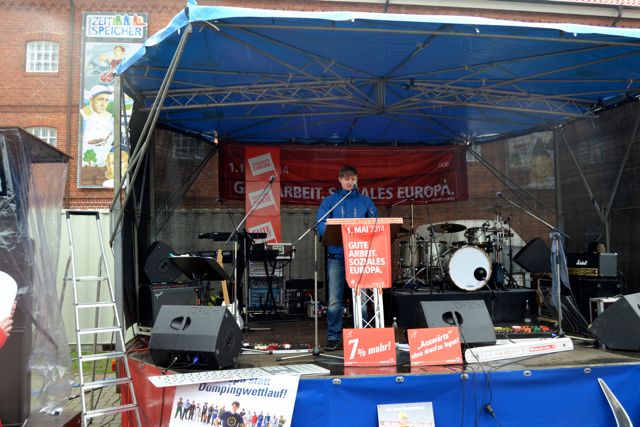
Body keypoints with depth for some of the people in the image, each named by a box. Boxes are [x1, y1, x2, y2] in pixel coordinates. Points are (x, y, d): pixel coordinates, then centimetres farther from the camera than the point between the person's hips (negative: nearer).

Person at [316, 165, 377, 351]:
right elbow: (320, 224, -2)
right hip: (337, 254, -1)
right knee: (334, 300, -3)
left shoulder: (365, 201, 14)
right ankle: (333, 337, 6)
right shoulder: (330, 201, 9)